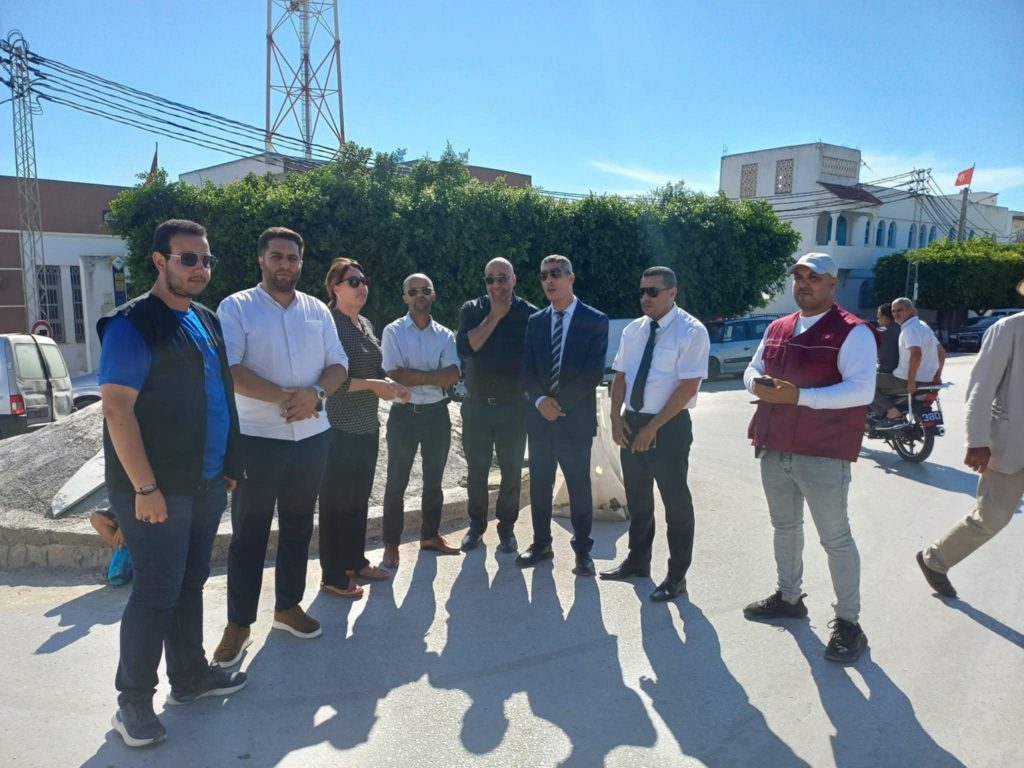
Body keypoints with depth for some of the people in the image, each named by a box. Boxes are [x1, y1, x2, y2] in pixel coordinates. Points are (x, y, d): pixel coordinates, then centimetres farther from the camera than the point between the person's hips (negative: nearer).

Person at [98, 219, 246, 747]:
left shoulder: (206, 321, 12)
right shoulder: (133, 324, -13)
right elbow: (116, 410, -17)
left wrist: (228, 467, 15)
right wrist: (145, 487, -20)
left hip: (206, 483, 7)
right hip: (158, 488, -7)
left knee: (190, 585, 17)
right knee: (156, 594, 1)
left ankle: (189, 675, 32)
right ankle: (133, 702, 18)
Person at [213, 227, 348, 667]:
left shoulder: (318, 310, 9)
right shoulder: (236, 308, -4)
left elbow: (338, 365, 6)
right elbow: (227, 369, -15)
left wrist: (316, 393, -15)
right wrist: (281, 396, -24)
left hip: (312, 436, 4)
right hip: (257, 438, -4)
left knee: (298, 526, 14)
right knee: (249, 532, 4)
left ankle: (288, 606, 30)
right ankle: (239, 623, 16)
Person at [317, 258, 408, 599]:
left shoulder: (366, 324, 12)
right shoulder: (329, 324, -13)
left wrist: (390, 385, 1)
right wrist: (373, 385, -21)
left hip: (367, 425, 8)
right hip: (340, 427, -8)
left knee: (360, 497, 16)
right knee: (336, 500, 2)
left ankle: (356, 561, 30)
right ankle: (333, 575, 13)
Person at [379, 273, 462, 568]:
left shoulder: (445, 335, 5)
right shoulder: (393, 332, -4)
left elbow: (452, 376, -8)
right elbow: (396, 376, -14)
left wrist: (414, 376, -16)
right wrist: (433, 376, -10)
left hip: (437, 413, 4)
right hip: (404, 414, -3)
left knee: (434, 480, 15)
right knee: (397, 482, 4)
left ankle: (430, 535, 29)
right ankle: (391, 543, 15)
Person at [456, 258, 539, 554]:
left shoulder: (530, 314, -2)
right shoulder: (471, 310, 2)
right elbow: (464, 347, -15)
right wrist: (494, 316, -14)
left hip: (514, 406, -1)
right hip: (476, 405, 1)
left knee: (512, 471, 7)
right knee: (476, 470, 10)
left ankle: (507, 527, 23)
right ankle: (476, 524, 26)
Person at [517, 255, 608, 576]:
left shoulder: (595, 320, -3)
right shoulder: (535, 321, 10)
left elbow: (594, 372, -9)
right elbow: (527, 369, 5)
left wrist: (561, 403, -13)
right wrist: (540, 400, -12)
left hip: (576, 417, -3)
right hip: (539, 415, 4)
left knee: (579, 486, 5)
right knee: (539, 484, 10)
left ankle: (582, 550, 18)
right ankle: (541, 544, 25)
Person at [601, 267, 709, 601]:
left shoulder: (690, 331, -12)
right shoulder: (633, 330, 8)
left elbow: (688, 386, -18)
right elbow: (620, 377, 11)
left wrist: (653, 426, -18)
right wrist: (616, 418, -2)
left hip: (669, 426, -6)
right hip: (631, 422, 7)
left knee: (676, 501, 5)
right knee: (637, 497, 18)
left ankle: (677, 575, 19)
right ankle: (637, 560, 35)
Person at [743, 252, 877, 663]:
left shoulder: (853, 332, -10)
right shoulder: (777, 329, 11)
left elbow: (861, 389, -21)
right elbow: (753, 368, 18)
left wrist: (799, 395, -27)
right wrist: (756, 383, -7)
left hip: (823, 454, -7)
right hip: (775, 448, 7)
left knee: (835, 537, 2)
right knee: (785, 527, 19)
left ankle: (847, 621, 15)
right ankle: (788, 597, 35)